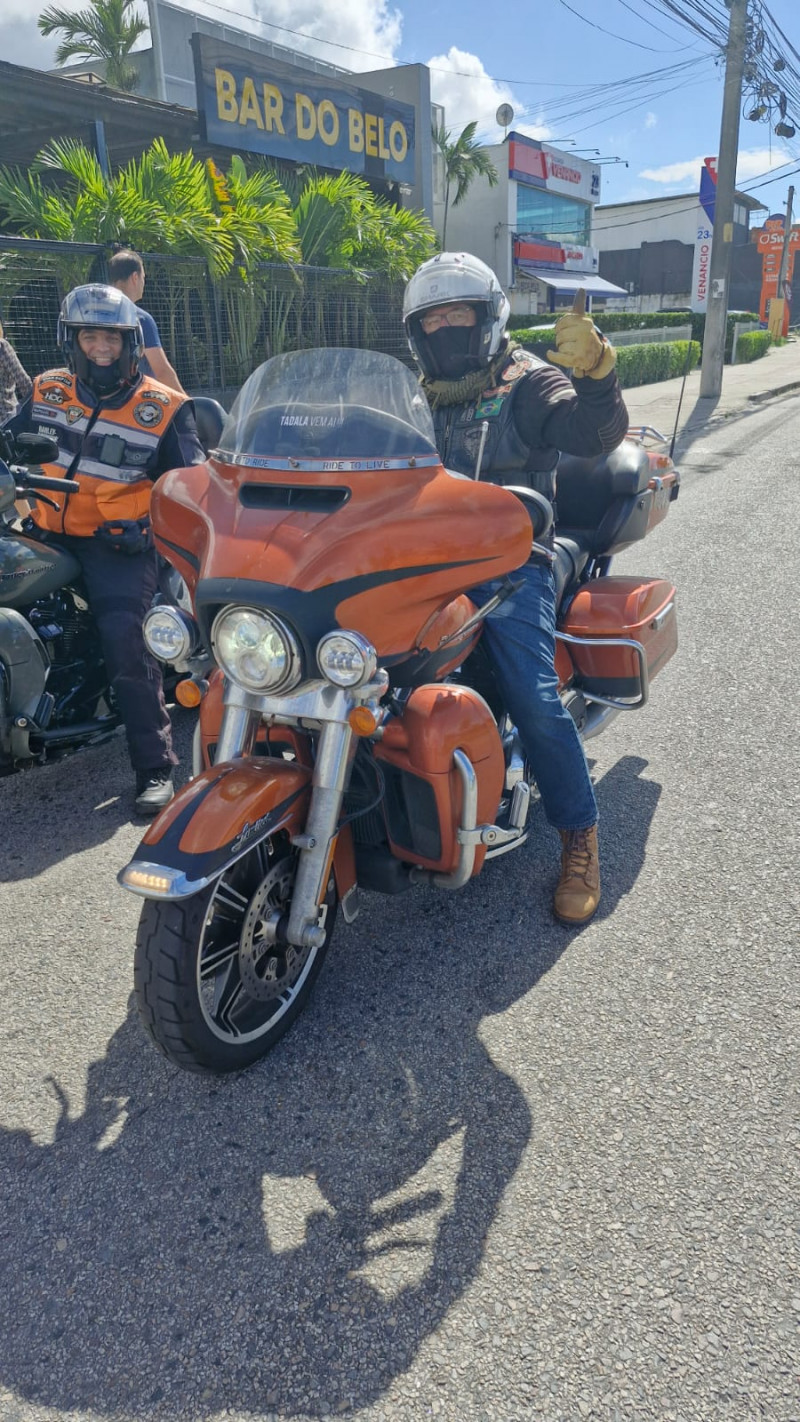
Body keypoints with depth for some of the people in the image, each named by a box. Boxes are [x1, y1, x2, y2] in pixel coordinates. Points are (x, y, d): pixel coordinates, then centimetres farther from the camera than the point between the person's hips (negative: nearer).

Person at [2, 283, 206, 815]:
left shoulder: (165, 409, 2)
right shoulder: (47, 392, 13)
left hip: (121, 544, -5)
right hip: (48, 536, 5)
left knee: (124, 636, -25)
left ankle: (156, 767, -18)